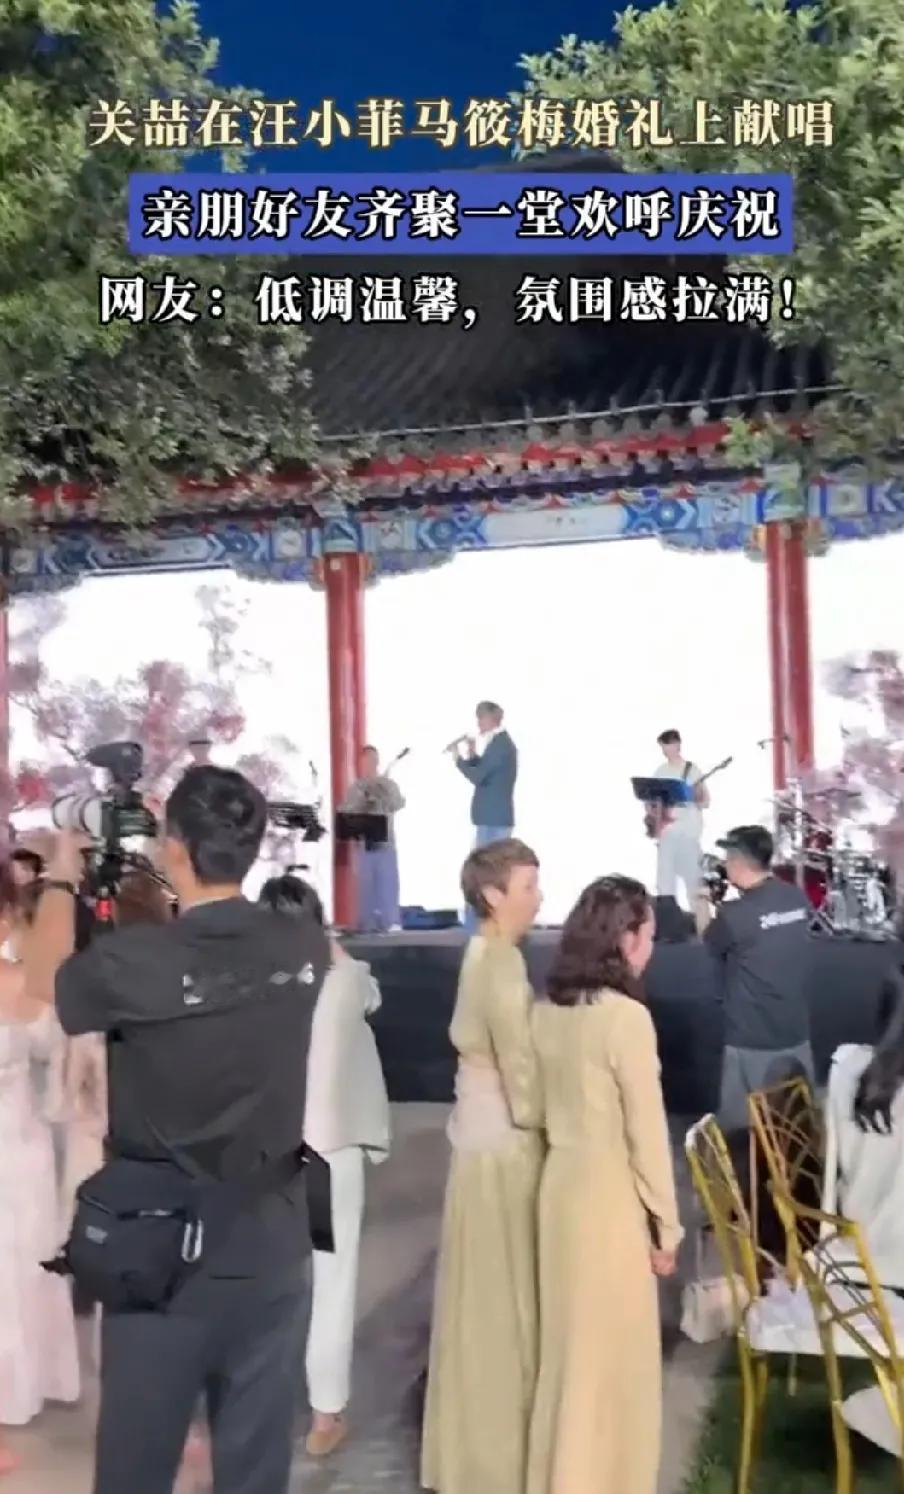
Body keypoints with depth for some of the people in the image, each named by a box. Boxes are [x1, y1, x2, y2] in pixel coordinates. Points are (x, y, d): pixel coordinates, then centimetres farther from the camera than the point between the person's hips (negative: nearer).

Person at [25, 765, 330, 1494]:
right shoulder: (304, 947, -10)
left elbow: (45, 979, 3)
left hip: (160, 1243, -3)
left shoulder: (132, 962, -19)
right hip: (270, 1239, 3)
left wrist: (62, 880, 17)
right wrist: (197, 847, 19)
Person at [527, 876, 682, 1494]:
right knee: (611, 1350, 10)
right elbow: (647, 1132, -16)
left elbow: (544, 1106, 8)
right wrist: (667, 1224, -6)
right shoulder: (627, 1016, -20)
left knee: (567, 1338, 21)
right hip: (610, 1194, -7)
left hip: (560, 1183, 7)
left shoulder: (547, 1009, 0)